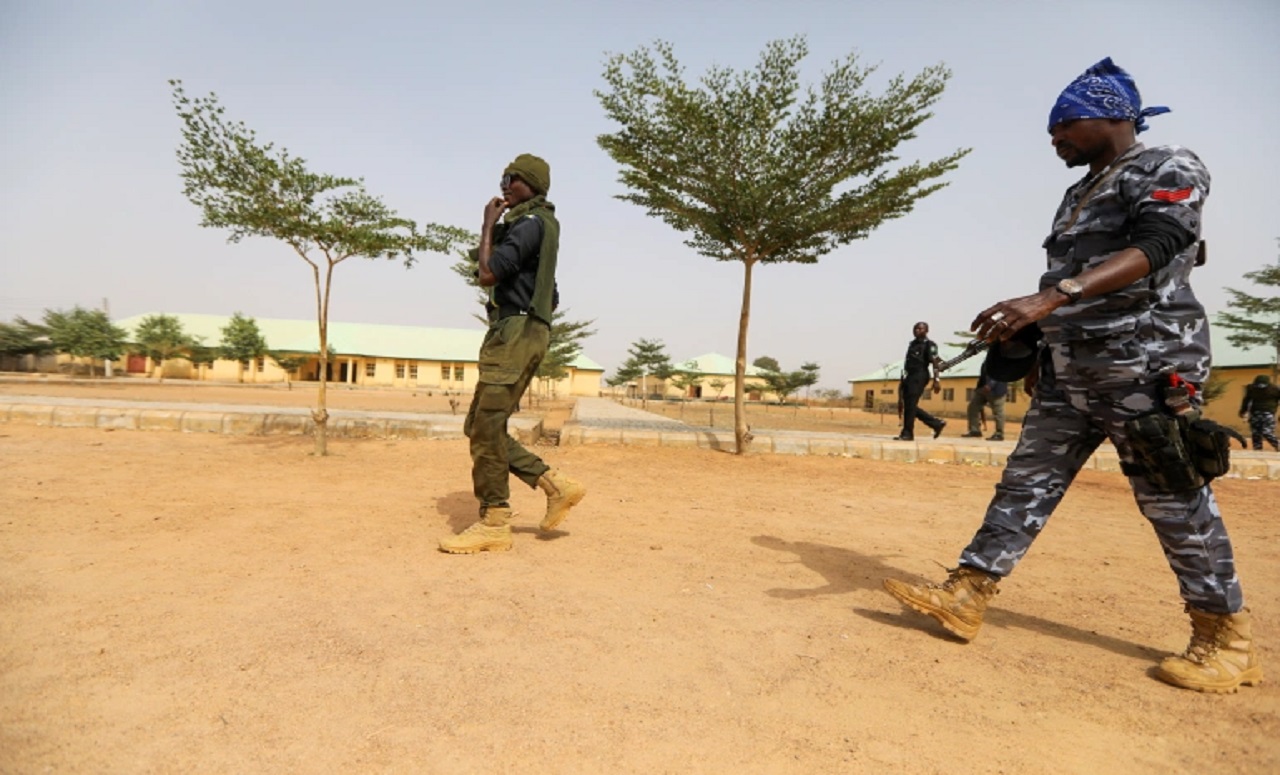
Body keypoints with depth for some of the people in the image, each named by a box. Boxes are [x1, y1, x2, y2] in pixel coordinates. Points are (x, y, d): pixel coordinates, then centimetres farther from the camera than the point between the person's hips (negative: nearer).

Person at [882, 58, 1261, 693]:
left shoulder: (1169, 170, -4)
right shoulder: (1081, 193, 20)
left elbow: (1152, 249, -24)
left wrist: (1048, 298, -38)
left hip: (1143, 366, -8)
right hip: (1069, 367, 8)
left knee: (1175, 501, 0)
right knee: (1026, 481, 4)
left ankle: (1228, 640, 19)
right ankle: (965, 598, 7)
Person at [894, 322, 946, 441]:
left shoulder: (929, 344, -2)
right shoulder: (912, 344, 22)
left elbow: (935, 362, -12)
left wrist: (936, 380, -22)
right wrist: (903, 379, 22)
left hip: (919, 377, -9)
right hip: (909, 376, 9)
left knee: (910, 405, -12)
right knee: (908, 406, 5)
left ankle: (907, 433, -7)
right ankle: (937, 423, 15)